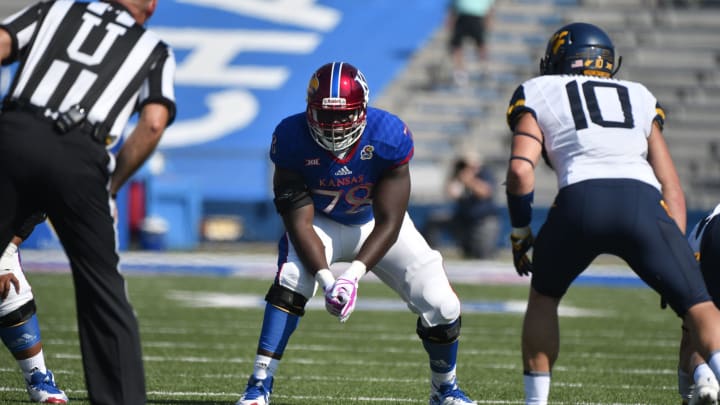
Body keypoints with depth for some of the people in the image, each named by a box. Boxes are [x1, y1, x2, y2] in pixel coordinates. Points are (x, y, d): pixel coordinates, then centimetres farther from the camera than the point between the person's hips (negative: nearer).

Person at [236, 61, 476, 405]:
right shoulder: (292, 139, -28)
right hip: (321, 225, -1)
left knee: (441, 306, -10)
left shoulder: (388, 138, -29)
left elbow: (389, 224, -26)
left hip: (377, 225, 1)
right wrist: (326, 279, -40)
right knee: (290, 282, -31)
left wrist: (353, 275, -40)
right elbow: (299, 221, -26)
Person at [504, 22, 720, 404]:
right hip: (644, 203, 1)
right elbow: (671, 186, 23)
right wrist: (676, 261, 22)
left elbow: (520, 169, 7)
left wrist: (520, 232, 20)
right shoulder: (639, 98, 31)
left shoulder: (539, 94, 24)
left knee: (543, 297, 26)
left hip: (581, 200, -1)